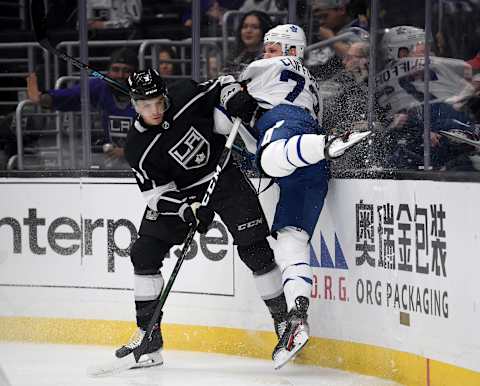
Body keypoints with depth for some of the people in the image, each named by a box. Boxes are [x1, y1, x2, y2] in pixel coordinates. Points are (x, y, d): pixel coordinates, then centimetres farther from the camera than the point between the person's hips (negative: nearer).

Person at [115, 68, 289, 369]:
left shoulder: (187, 97, -17)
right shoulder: (137, 149, -16)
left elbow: (222, 86, 1)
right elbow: (157, 194, -16)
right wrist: (186, 209, -32)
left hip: (224, 177, -1)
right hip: (181, 193, 1)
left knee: (254, 248, -14)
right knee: (144, 254, -6)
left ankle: (283, 319, -2)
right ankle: (148, 336, 2)